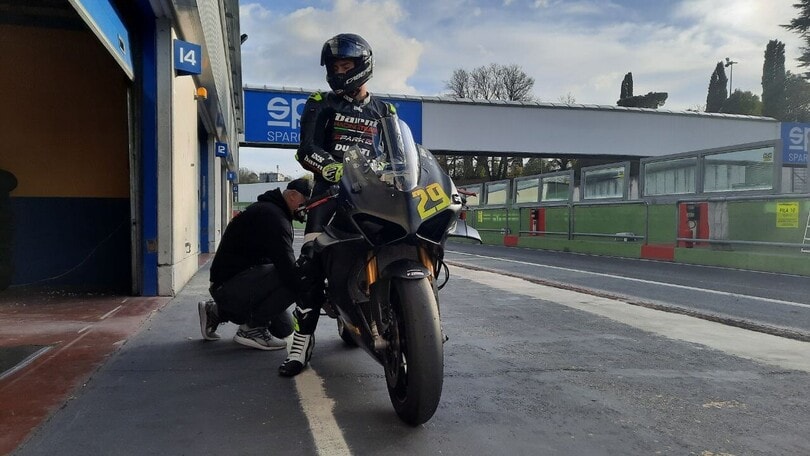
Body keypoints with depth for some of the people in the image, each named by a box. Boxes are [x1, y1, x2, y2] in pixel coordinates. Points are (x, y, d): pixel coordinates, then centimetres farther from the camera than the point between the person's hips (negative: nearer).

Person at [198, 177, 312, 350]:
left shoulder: (271, 210, 14)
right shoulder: (272, 215, -21)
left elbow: (282, 262, 15)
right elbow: (287, 267, -30)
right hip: (229, 283, -11)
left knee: (283, 327, 17)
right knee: (291, 278, -28)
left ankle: (218, 312, 23)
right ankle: (252, 328, -12)